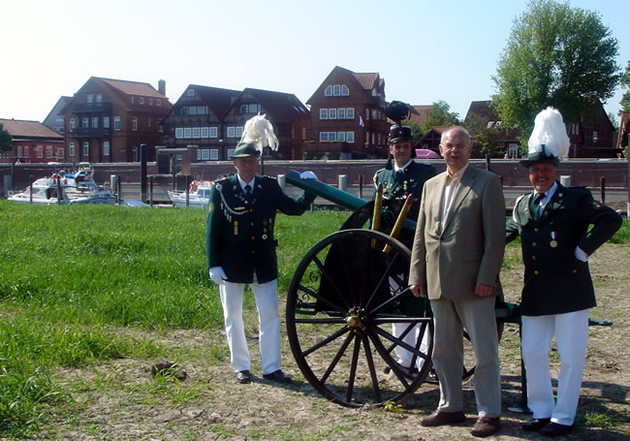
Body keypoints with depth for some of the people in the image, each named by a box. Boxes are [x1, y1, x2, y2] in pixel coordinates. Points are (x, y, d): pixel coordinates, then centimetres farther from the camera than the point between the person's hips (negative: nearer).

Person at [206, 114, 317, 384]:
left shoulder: (269, 187, 2)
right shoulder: (221, 189, -5)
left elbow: (295, 208, 4)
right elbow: (213, 230, -6)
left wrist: (309, 191, -13)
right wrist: (214, 265, -10)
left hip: (264, 264, 2)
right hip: (232, 265, -2)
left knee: (270, 315, 4)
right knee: (233, 317, 8)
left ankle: (271, 368, 13)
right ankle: (240, 367, 21)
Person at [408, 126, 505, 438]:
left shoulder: (487, 183, -3)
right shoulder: (431, 186, 14)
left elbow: (495, 235, -9)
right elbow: (421, 235, 14)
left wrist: (487, 278, -15)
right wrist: (417, 275, 7)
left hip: (473, 283, -6)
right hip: (438, 283, 6)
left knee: (485, 351, 2)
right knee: (443, 350, 14)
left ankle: (489, 413, 12)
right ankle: (450, 407, 27)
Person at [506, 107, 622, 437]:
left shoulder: (576, 199, -4)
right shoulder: (522, 205, 11)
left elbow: (611, 220, -15)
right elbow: (508, 233, 26)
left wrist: (582, 250, -15)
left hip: (570, 290, -5)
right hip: (535, 294, 5)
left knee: (570, 357, 2)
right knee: (532, 354, 9)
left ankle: (563, 416, 13)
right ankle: (541, 411, 23)